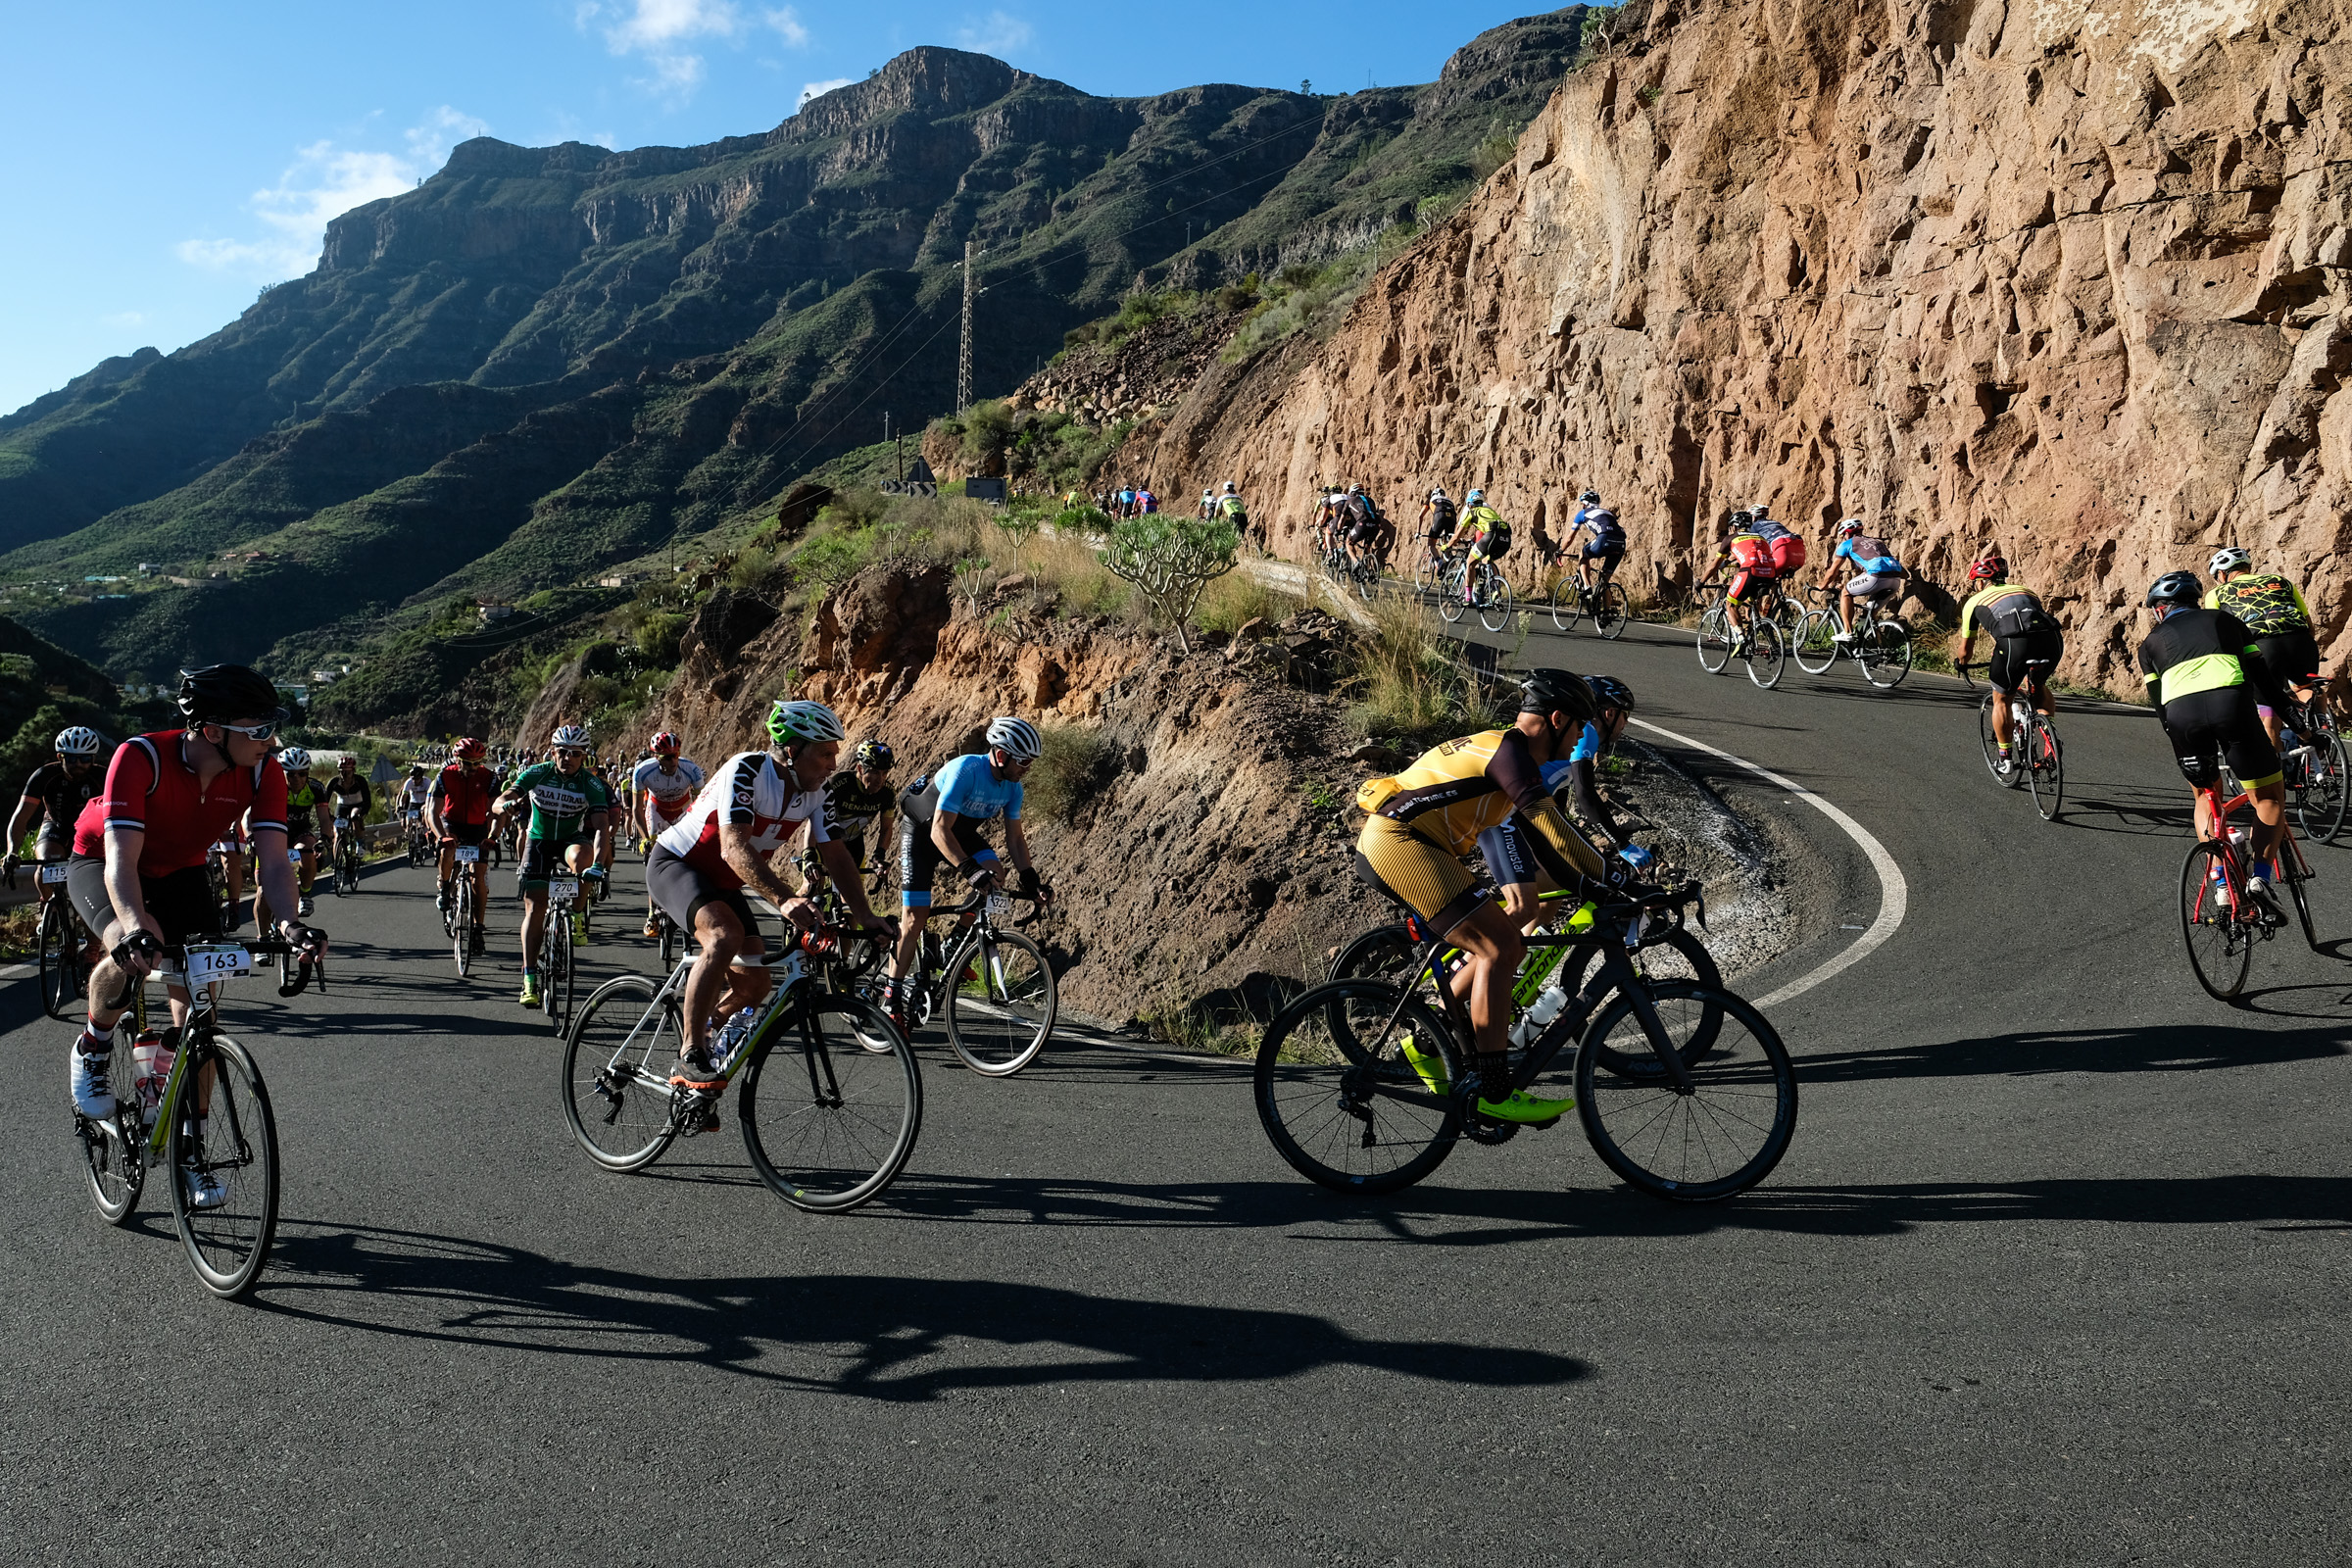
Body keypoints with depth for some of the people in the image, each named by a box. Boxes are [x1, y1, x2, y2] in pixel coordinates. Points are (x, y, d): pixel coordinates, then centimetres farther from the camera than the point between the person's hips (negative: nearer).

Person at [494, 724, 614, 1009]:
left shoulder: (592, 785, -15)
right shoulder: (537, 773, -13)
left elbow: (601, 827, -24)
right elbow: (497, 804, -17)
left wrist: (598, 863, -41)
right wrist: (507, 805, -43)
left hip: (571, 839, -1)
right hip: (539, 841, 1)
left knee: (580, 856, -37)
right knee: (534, 907, -10)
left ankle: (576, 916, -13)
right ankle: (529, 979, -6)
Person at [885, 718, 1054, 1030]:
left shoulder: (1012, 787, -14)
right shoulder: (965, 770, -35)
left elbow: (1015, 836, -6)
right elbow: (939, 830, -38)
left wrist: (1030, 879, -18)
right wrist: (970, 870, -48)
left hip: (961, 830, 6)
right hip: (921, 830, -6)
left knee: (992, 871, -21)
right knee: (915, 915, -10)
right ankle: (892, 997, -1)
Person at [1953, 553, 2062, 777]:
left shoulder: (1975, 602, 25)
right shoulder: (2026, 590, 35)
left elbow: (1965, 650, 34)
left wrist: (1961, 664, 57)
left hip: (2015, 642, -4)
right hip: (2052, 639, 4)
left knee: (2002, 700, 20)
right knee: (2039, 686, 34)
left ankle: (2005, 759, 23)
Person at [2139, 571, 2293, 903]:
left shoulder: (2152, 642, 30)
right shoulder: (2224, 620, 31)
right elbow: (2261, 674, 22)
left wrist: (2180, 743, 36)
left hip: (2180, 711, 1)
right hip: (2232, 701, -1)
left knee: (2206, 796, 24)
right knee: (2270, 796, 15)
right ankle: (2260, 878, -3)